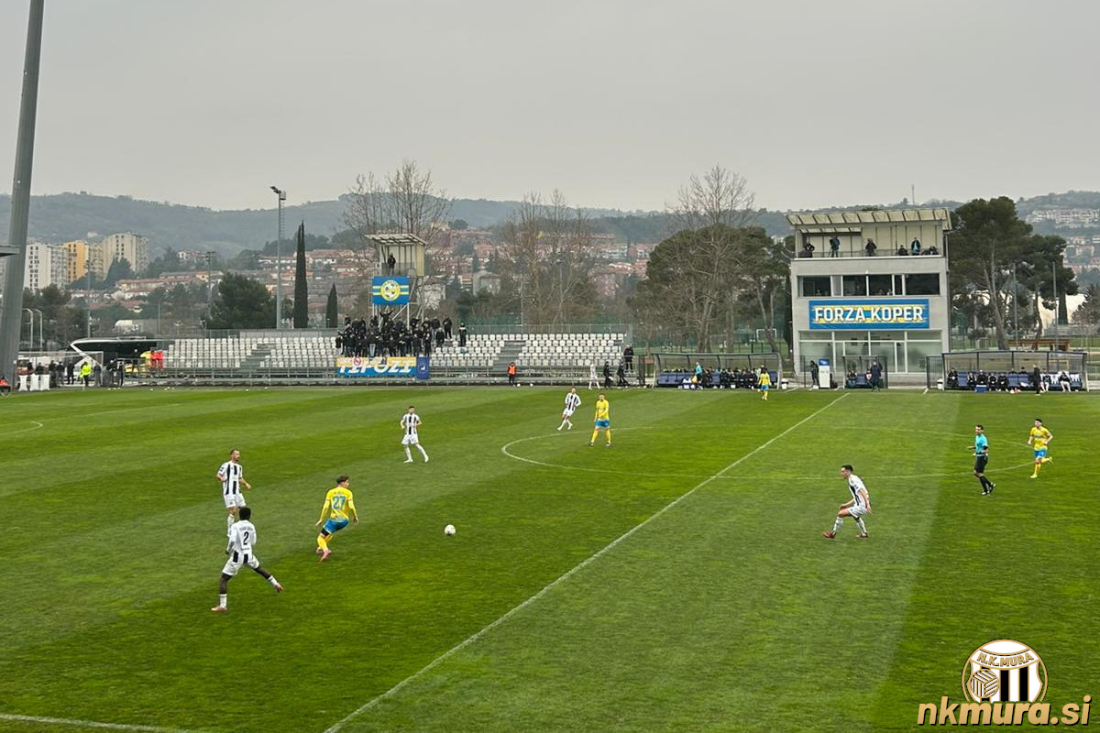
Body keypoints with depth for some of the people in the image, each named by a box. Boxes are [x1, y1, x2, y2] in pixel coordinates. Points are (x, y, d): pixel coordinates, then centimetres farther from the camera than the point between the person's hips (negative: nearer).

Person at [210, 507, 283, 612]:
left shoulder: (235, 526, -10)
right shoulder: (251, 526, 4)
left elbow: (232, 540, -24)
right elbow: (253, 543, 8)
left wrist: (229, 550, -6)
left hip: (237, 556, -5)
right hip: (248, 554, 5)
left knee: (224, 579, 2)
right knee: (259, 568, 33)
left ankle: (222, 606, -5)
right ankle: (276, 584, 39)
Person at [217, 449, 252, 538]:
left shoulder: (239, 467, 15)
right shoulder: (226, 465, -7)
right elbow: (218, 475, -7)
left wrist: (246, 484, 7)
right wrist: (221, 478, -29)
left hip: (237, 492, 7)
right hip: (228, 492, -7)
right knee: (233, 511, -12)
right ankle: (229, 531, 1)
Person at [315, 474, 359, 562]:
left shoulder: (330, 492, 3)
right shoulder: (348, 492, 0)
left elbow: (325, 507, -3)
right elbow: (351, 507, -10)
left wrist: (321, 520, 3)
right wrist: (355, 517, 5)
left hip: (333, 519, -2)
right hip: (344, 520, 2)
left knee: (320, 538, 0)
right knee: (330, 533, 33)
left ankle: (325, 550, -27)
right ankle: (321, 548, 31)